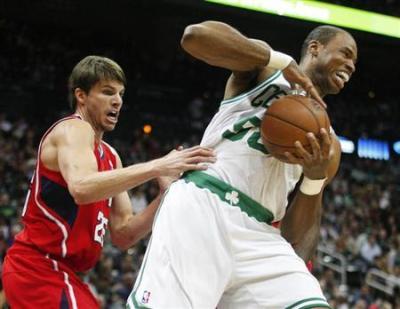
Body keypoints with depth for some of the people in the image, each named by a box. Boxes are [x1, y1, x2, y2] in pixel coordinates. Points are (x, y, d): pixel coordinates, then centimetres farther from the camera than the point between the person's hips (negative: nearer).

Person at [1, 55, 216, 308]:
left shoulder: (110, 157, 16)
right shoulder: (73, 129, -9)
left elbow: (123, 235, 9)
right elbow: (81, 188, -32)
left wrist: (165, 195, -5)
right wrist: (156, 166, -34)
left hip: (55, 270, 10)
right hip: (38, 268, -10)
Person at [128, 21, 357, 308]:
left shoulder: (328, 143, 22)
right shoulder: (265, 64, 14)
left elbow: (298, 243, 13)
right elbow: (195, 35, -8)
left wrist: (315, 177, -4)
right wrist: (284, 62, -6)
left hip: (258, 236, 5)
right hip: (202, 207, -4)